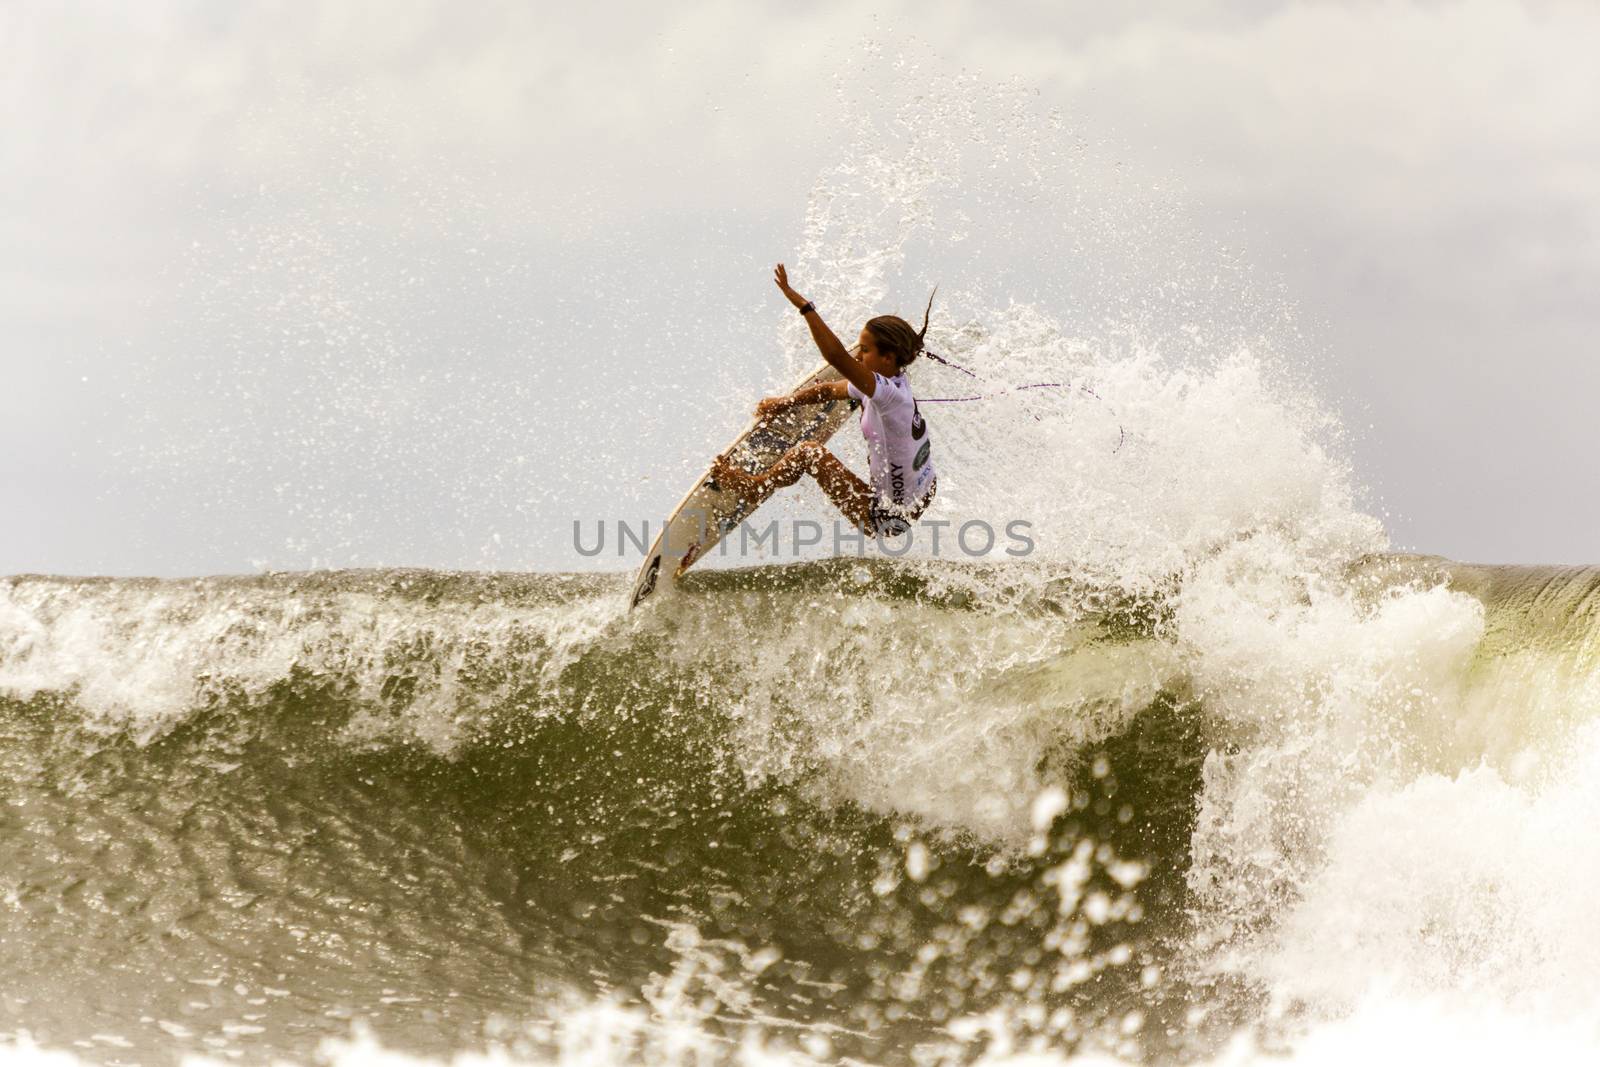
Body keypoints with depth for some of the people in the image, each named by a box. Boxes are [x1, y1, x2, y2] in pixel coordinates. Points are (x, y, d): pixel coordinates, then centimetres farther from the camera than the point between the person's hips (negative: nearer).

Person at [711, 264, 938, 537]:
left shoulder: (888, 393, -27)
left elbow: (837, 357, -39)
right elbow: (830, 390, 17)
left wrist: (802, 304, -40)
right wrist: (784, 402, 12)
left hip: (885, 520, -9)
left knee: (810, 451, -6)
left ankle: (753, 485, 15)